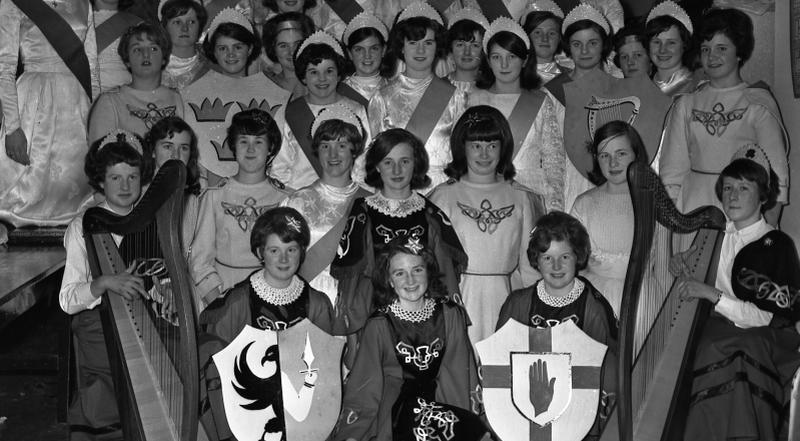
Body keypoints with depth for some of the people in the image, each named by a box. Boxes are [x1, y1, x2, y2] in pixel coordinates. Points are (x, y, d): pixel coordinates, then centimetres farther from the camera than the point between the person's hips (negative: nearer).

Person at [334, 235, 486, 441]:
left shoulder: (450, 315, 5)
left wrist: (473, 414, -1)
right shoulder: (379, 325, -1)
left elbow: (462, 374, 9)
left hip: (446, 405, 3)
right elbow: (363, 388, 1)